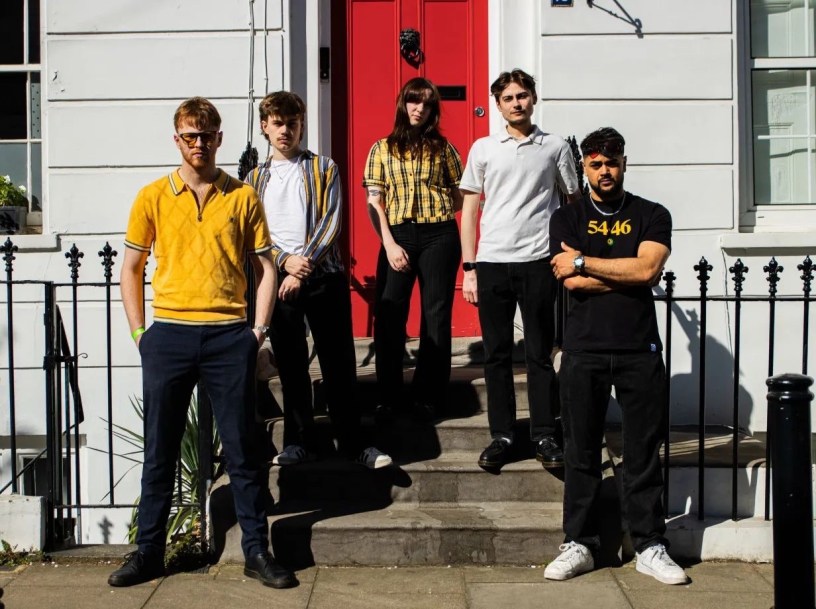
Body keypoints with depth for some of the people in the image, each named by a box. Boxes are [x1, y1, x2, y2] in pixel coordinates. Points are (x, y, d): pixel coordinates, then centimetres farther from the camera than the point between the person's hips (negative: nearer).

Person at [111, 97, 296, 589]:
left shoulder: (243, 196, 5)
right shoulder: (153, 196, 6)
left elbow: (267, 266, 8)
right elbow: (132, 268, 11)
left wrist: (258, 331, -1)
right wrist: (139, 332, 3)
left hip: (229, 336, -1)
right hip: (169, 335, 1)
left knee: (243, 447, 4)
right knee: (160, 450, 8)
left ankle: (257, 550, 14)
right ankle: (149, 552, 20)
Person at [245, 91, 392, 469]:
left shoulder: (324, 169, 7)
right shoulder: (255, 179, 13)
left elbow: (331, 223, -3)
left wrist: (305, 265, -13)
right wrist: (286, 261, -11)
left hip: (324, 277, -2)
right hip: (278, 280, 2)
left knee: (339, 362, -1)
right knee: (290, 365, 6)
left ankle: (352, 441, 6)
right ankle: (296, 441, 15)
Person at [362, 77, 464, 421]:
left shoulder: (442, 147, 8)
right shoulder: (382, 149, 8)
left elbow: (459, 199, 12)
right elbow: (374, 203, 2)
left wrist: (437, 208, -4)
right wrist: (389, 244, -8)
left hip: (438, 236, 0)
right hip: (397, 236, 0)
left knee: (436, 316, 3)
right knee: (388, 316, -3)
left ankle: (428, 396, 12)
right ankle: (389, 397, 7)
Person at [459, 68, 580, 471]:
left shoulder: (555, 148, 6)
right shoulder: (483, 149, 9)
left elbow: (574, 204, 11)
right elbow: (469, 210, 9)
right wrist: (469, 268, 3)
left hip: (538, 262, -1)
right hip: (492, 263, 1)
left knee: (539, 354, 4)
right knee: (496, 354, 5)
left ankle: (544, 436, 12)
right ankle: (501, 436, 13)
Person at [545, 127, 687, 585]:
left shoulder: (652, 216, 8)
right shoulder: (567, 219, 9)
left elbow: (648, 269, -10)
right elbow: (571, 281, -6)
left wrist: (584, 262, -6)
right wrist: (627, 273, -6)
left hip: (640, 350, 0)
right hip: (584, 350, 0)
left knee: (644, 452, 3)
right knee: (582, 451, 4)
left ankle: (651, 546, 12)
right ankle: (579, 545, 12)